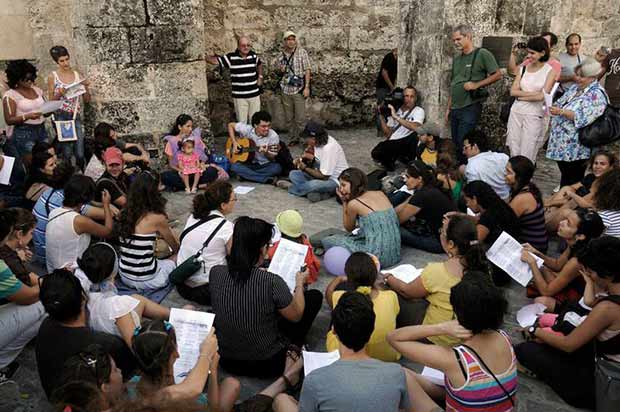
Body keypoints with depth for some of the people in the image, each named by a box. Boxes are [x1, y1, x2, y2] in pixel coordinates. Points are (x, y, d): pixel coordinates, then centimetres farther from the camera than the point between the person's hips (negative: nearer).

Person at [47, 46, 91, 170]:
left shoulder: (77, 75, 8)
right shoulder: (52, 76, 0)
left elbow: (86, 100, 9)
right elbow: (51, 101, 1)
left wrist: (86, 87, -7)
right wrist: (59, 93, -17)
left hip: (75, 117, 2)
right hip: (61, 117, -2)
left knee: (80, 154, -3)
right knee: (66, 153, -5)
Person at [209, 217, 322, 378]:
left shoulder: (215, 272, -14)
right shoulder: (272, 282, -27)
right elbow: (296, 316, -8)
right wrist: (299, 284, 8)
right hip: (266, 365, -5)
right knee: (315, 296, 10)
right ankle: (292, 350, 16)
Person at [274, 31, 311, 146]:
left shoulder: (302, 52, -1)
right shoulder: (281, 55, 8)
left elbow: (307, 70, -3)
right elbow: (277, 72, 21)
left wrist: (307, 87, -11)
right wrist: (280, 71, -4)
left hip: (299, 89, -3)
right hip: (285, 90, 4)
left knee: (300, 118, -4)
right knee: (289, 118, 10)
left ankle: (302, 138, 9)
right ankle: (292, 138, 21)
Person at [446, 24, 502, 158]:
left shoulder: (482, 54, -5)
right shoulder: (456, 59, 17)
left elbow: (497, 75, -7)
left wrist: (476, 84, -16)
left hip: (470, 107, -7)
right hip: (455, 109, 7)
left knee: (463, 144, -9)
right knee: (455, 144, 10)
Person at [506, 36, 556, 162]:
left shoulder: (550, 71, -1)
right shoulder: (523, 69, 10)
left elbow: (541, 96, -11)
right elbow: (513, 91, 1)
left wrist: (521, 95, -3)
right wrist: (532, 93, -9)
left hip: (534, 115, -4)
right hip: (516, 112, 4)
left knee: (526, 157, -3)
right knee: (514, 153, 6)